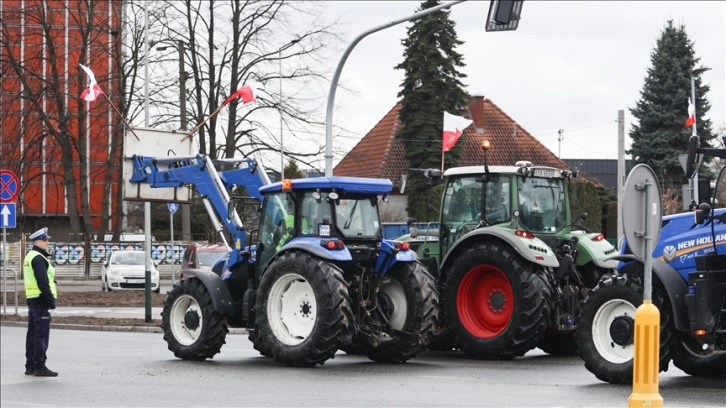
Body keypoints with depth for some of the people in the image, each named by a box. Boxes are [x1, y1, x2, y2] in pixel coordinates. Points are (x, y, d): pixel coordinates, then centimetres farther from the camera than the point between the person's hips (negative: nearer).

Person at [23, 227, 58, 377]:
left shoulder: (30, 257, 18)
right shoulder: (38, 258, -14)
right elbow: (43, 282, -21)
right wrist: (51, 299, -19)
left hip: (32, 298, 11)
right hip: (40, 299, -11)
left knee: (32, 333, 13)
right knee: (41, 334, -8)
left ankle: (30, 366, 18)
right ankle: (39, 366, -8)